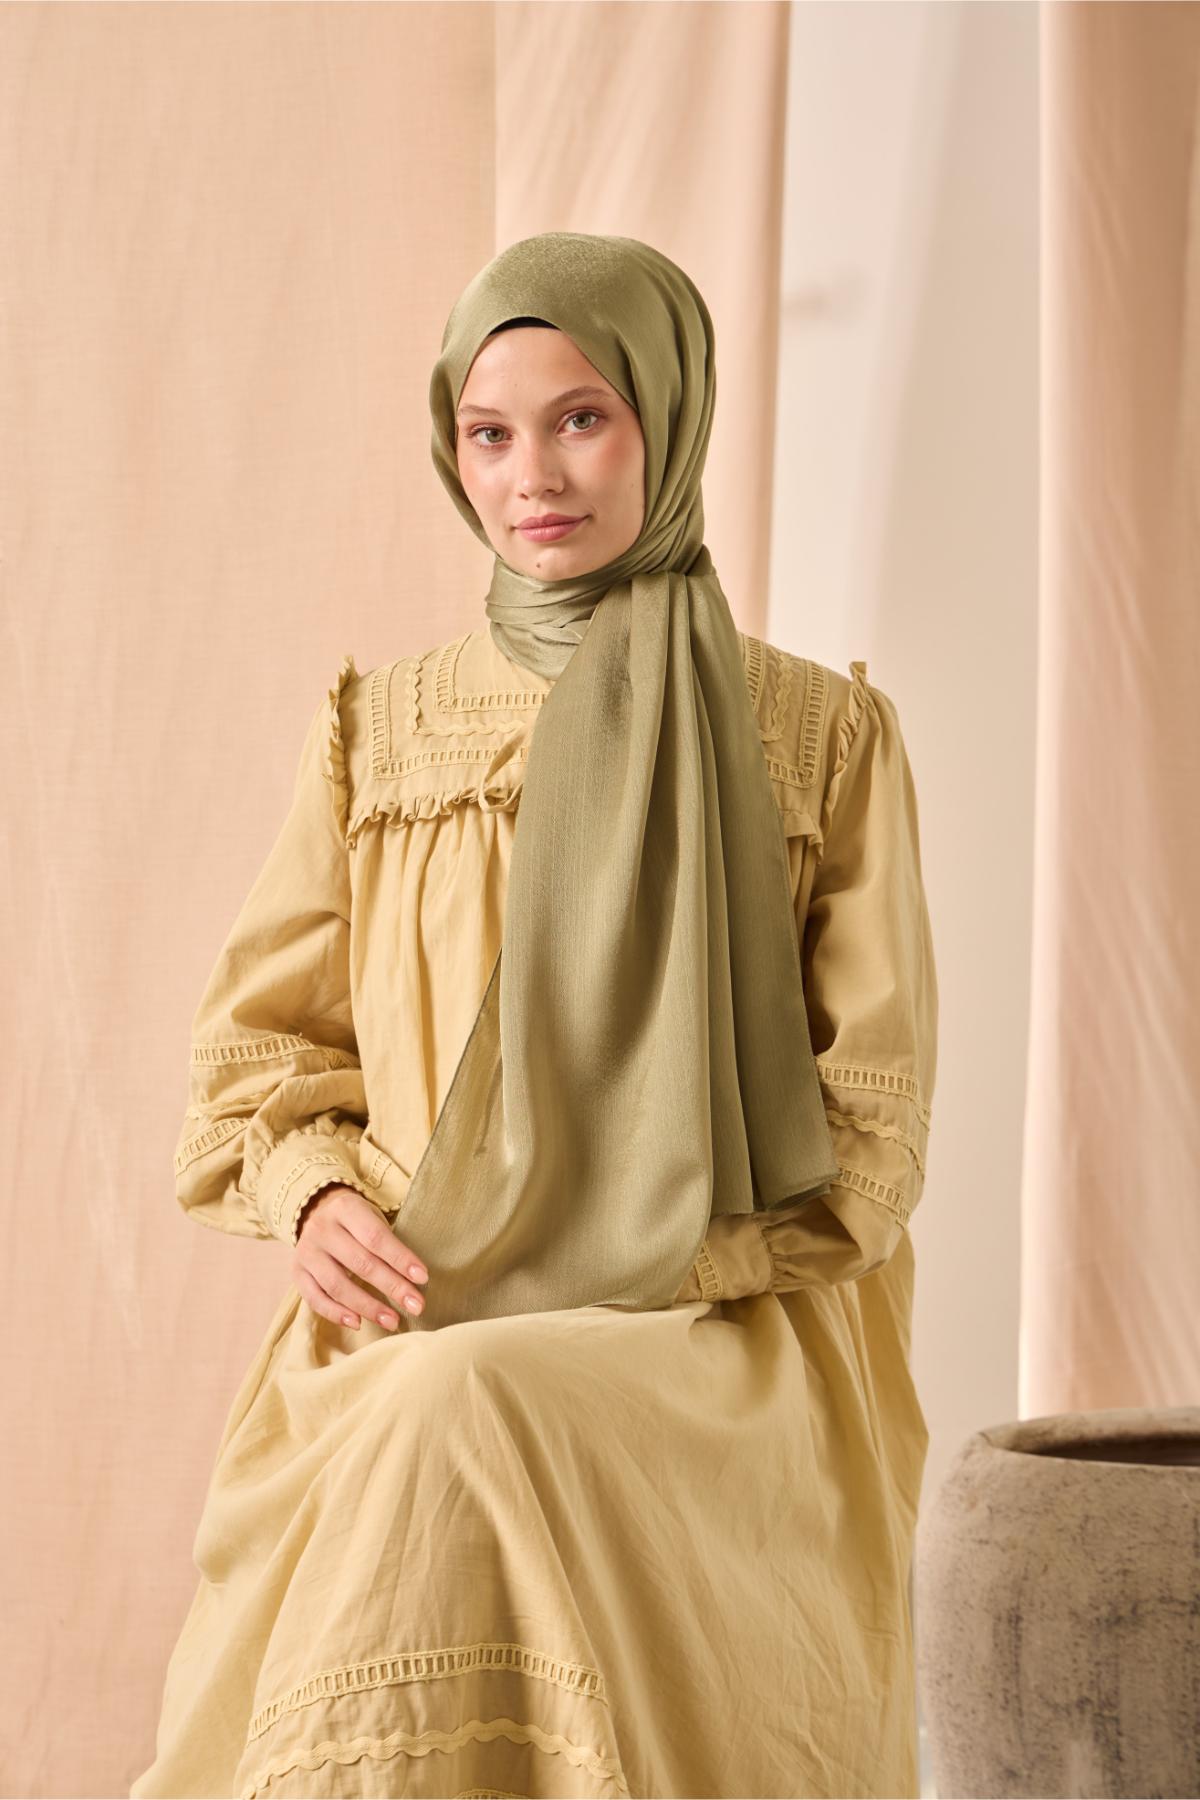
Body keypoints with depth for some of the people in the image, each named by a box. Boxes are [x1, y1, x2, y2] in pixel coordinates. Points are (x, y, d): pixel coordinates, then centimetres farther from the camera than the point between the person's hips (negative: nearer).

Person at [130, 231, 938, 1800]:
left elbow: (876, 1103, 4)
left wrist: (645, 1268, -11)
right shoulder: (376, 730, 15)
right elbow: (260, 1030, 15)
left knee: (463, 1423, -34)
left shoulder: (824, 738, 8)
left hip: (719, 1339, -2)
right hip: (407, 1321, 2)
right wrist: (316, 1194, -7)